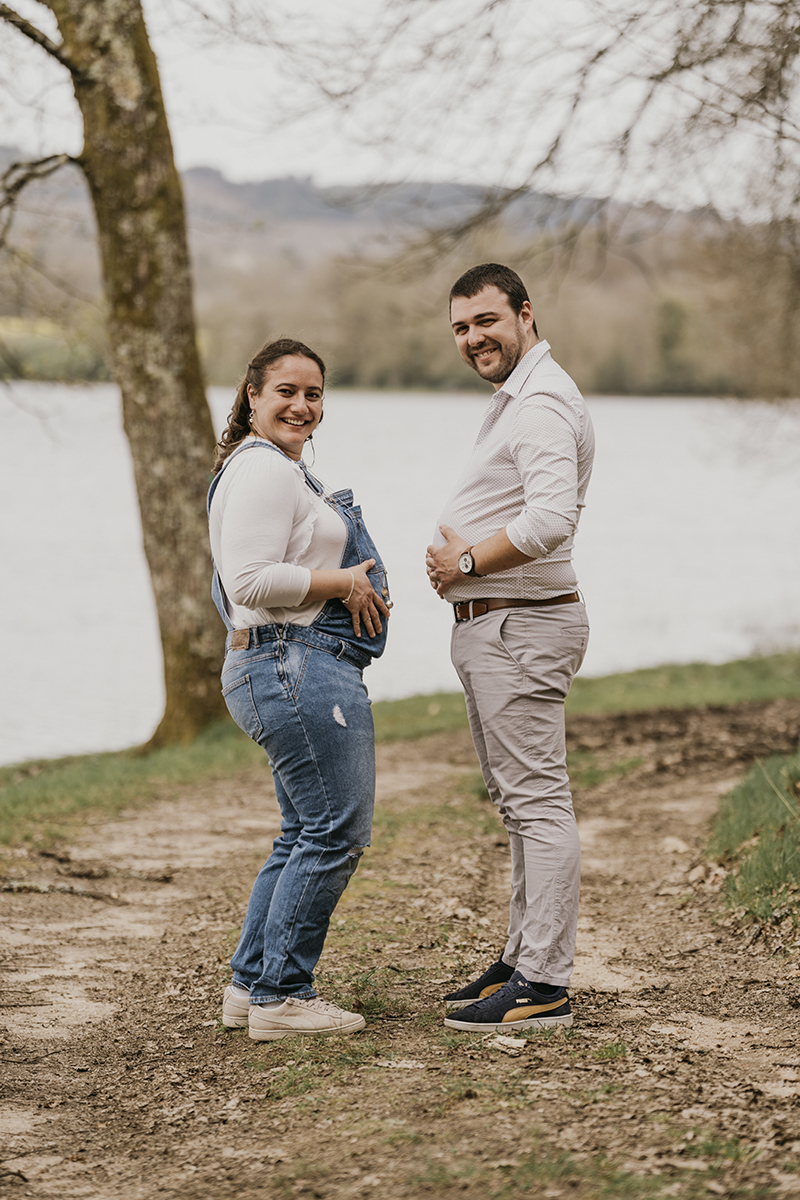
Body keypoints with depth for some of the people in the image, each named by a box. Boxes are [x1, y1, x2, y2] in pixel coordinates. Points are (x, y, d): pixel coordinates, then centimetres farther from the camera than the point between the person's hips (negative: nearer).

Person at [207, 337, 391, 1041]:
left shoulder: (283, 469, 22)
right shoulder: (263, 470, -13)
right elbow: (251, 581, -22)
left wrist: (353, 584, 15)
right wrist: (343, 583, -14)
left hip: (295, 667, 12)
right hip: (299, 665, -12)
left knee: (306, 834, 16)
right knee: (335, 831, -8)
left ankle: (251, 986, 20)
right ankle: (281, 997, -2)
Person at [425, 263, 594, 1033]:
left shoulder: (541, 404, -16)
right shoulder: (516, 399, 19)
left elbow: (550, 520, -29)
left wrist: (465, 561, -16)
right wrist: (458, 550, 6)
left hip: (520, 627, -11)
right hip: (494, 627, 11)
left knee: (538, 802, -9)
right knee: (520, 802, 15)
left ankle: (543, 985, -8)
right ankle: (523, 959, 24)